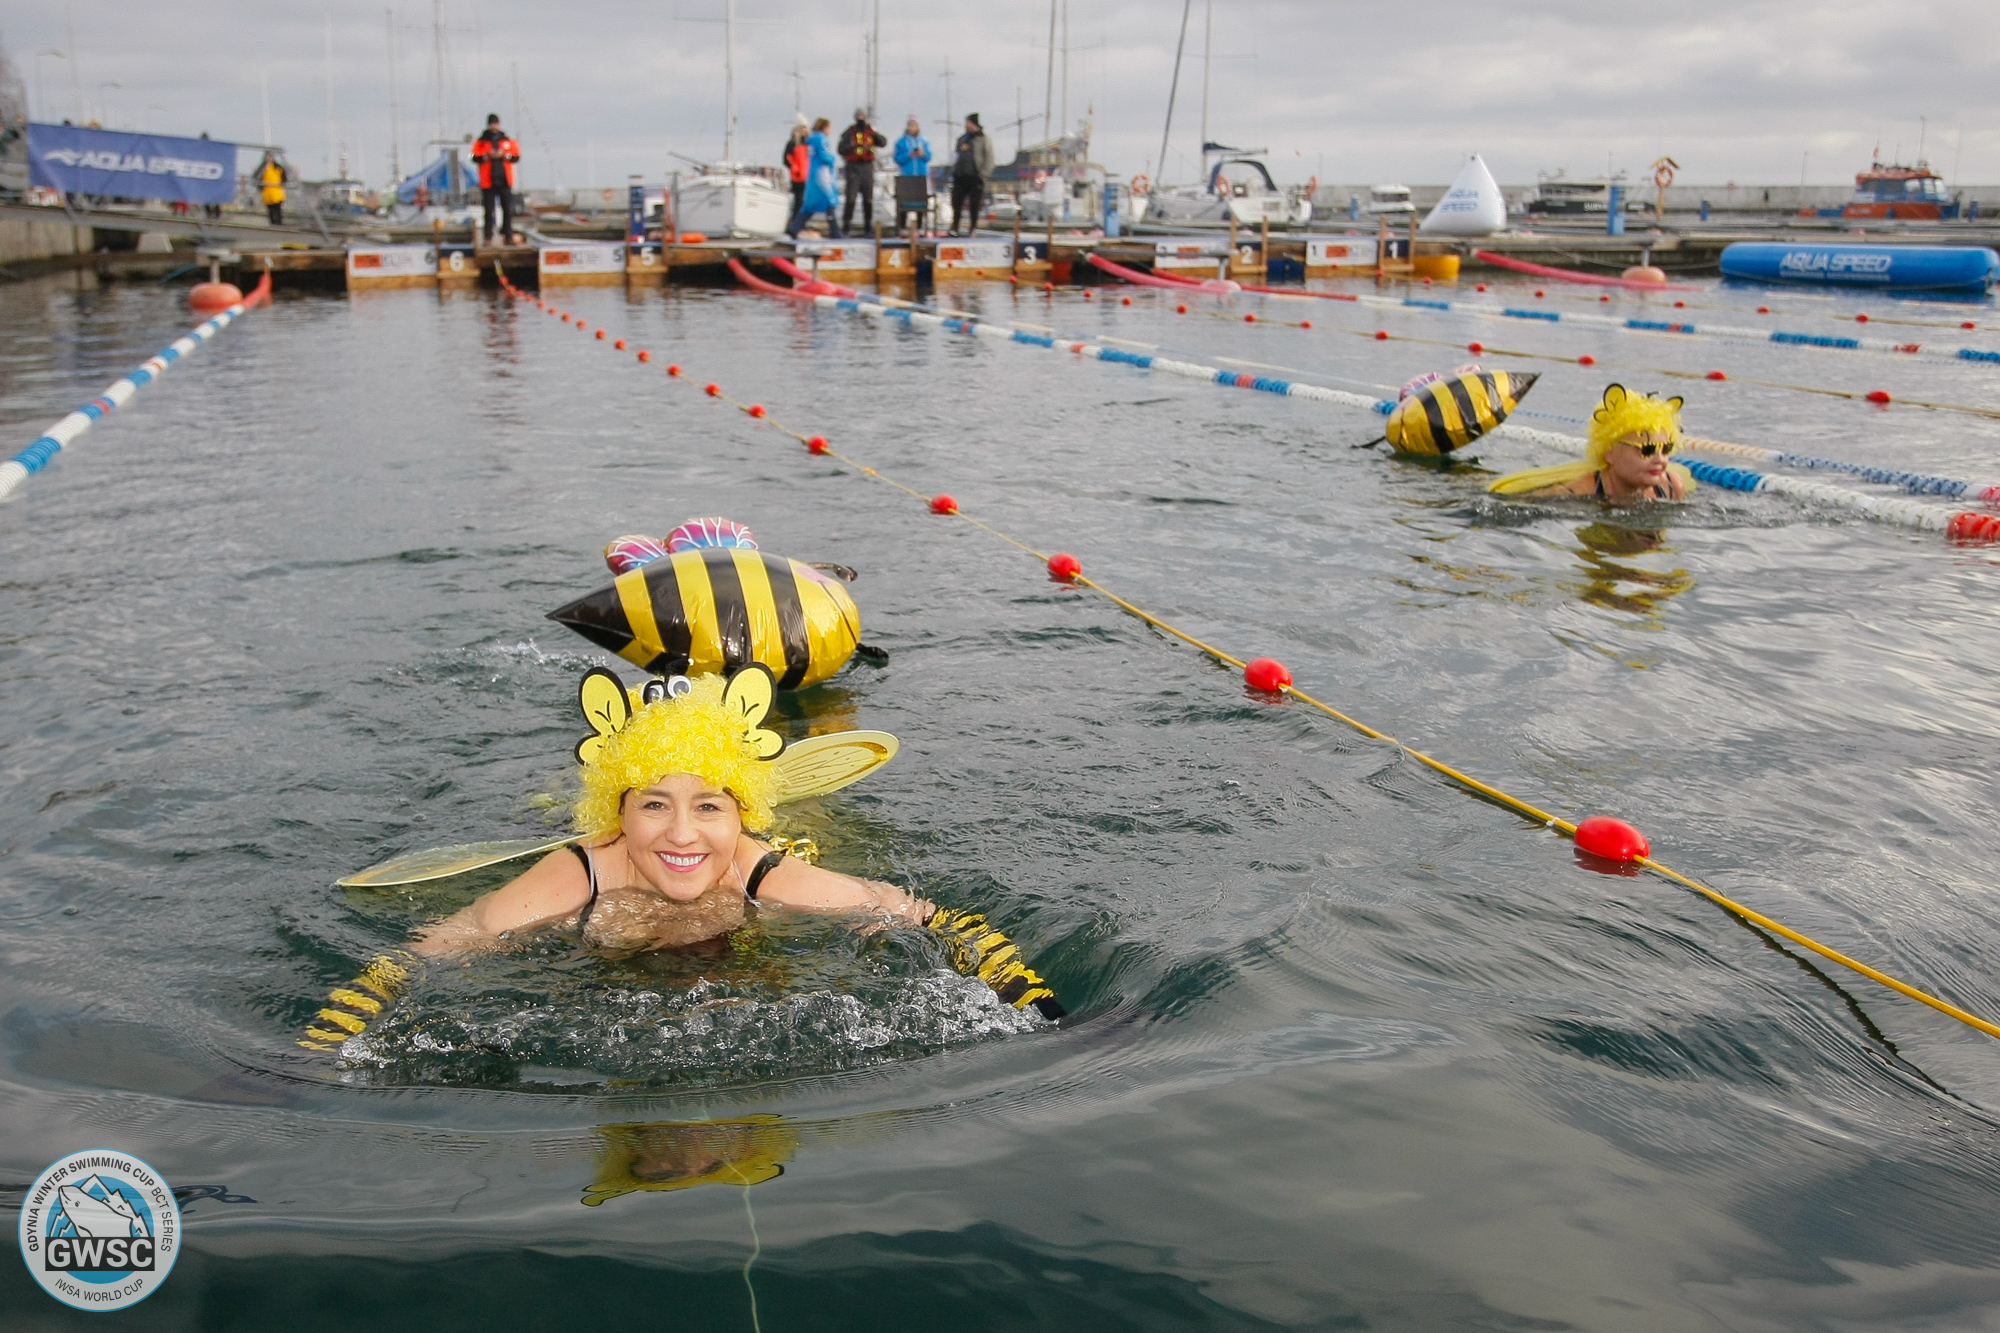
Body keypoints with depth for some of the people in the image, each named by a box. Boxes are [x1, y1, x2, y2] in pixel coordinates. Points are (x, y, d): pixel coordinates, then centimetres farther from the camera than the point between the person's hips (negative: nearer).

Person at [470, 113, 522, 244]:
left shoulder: (508, 141, 11)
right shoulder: (481, 142, 7)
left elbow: (516, 157, 3)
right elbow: (475, 157, -2)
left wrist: (504, 155, -12)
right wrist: (487, 156, -16)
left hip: (505, 181, 1)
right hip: (488, 182, -1)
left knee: (508, 209, 1)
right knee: (488, 211, -2)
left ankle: (508, 235, 7)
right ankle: (488, 237, 0)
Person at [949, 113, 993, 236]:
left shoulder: (983, 139, 0)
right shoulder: (962, 139, 16)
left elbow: (989, 160, -4)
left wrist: (982, 175, -12)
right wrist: (954, 171, 11)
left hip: (975, 178, -5)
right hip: (960, 177, 5)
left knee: (974, 205, 0)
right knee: (956, 202, 1)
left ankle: (973, 228, 8)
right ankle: (954, 228, 4)